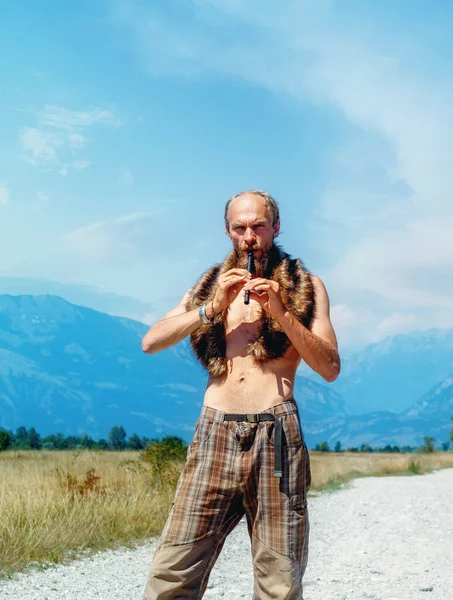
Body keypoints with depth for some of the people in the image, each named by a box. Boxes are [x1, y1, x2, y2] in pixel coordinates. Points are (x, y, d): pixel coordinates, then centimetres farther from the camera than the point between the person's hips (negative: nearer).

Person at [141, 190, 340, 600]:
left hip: (275, 433, -2)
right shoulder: (210, 285, 20)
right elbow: (151, 342, 9)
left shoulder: (306, 286, 13)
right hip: (214, 431, 2)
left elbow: (330, 368, 4)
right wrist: (212, 308, -4)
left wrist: (282, 314, -9)